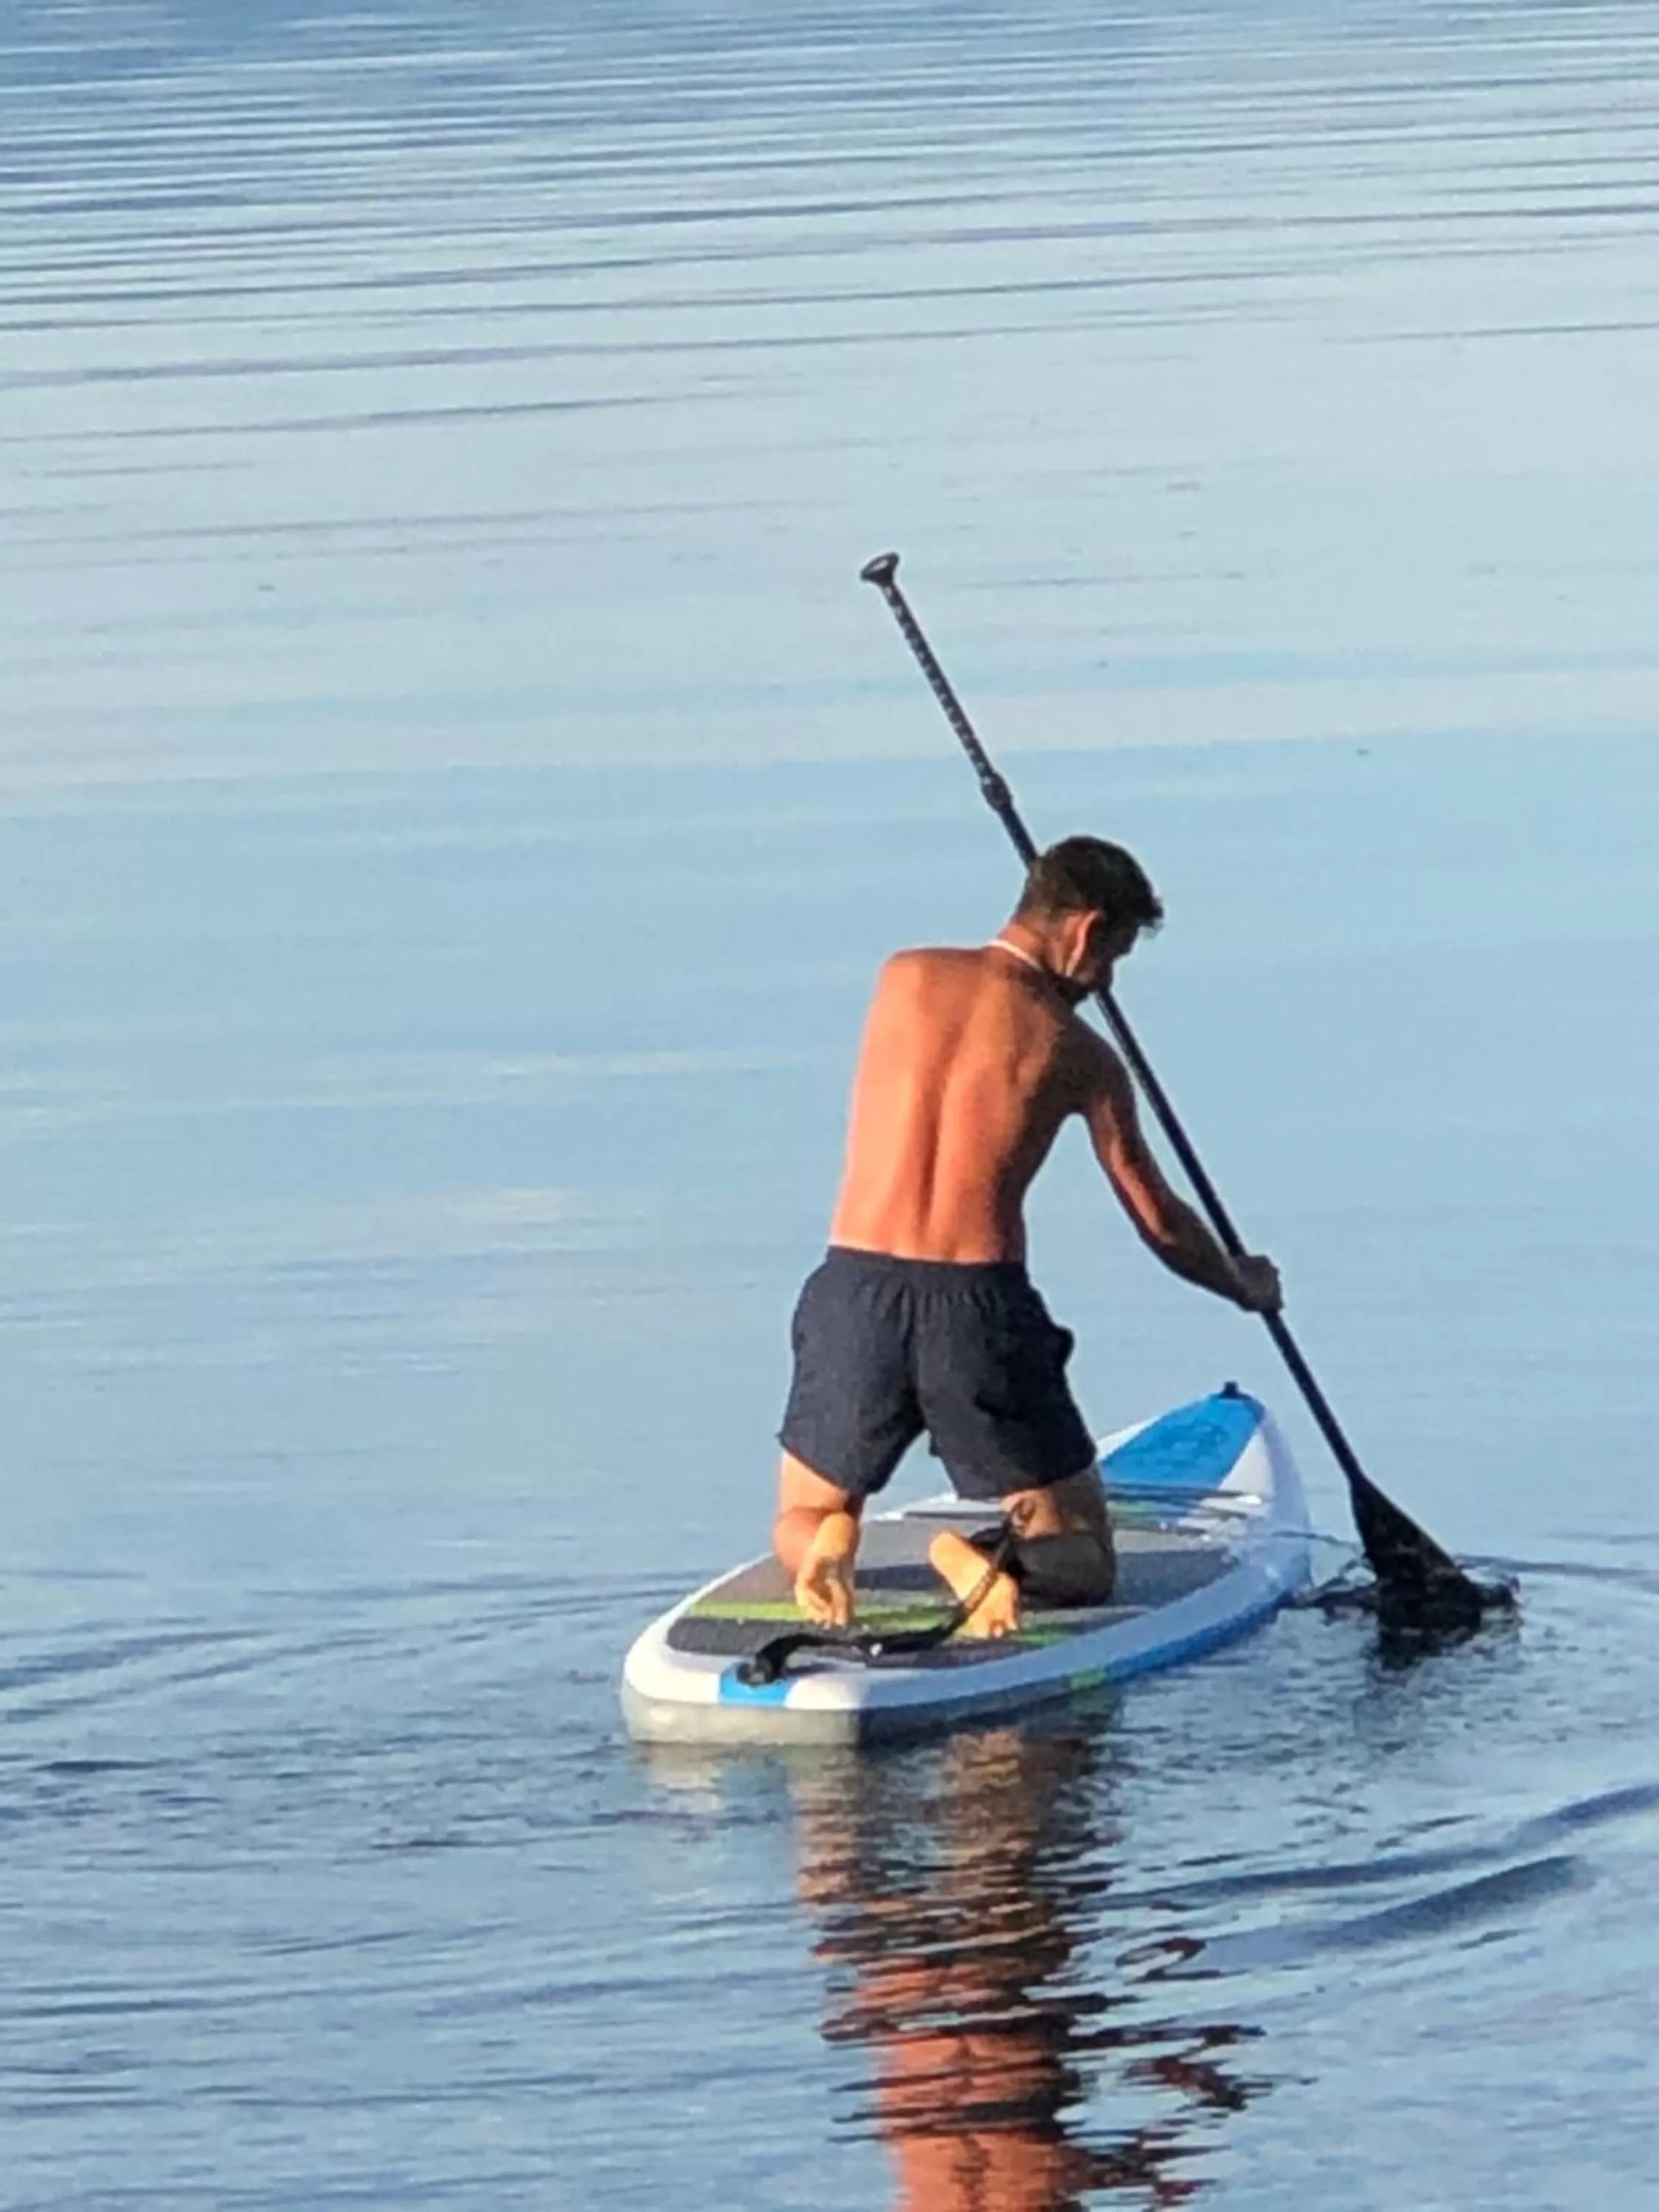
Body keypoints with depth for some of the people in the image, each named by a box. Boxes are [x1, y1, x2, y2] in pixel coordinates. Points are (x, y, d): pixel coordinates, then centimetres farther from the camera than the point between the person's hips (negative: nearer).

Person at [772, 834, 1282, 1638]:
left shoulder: (903, 979, 7)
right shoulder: (1076, 1053, 3)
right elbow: (1162, 1226, 12)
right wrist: (1246, 1285, 31)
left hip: (855, 1295, 2)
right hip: (979, 1306, -2)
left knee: (801, 1524, 24)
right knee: (1081, 1566, 12)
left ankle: (831, 1545, -13)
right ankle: (992, 1561, -23)